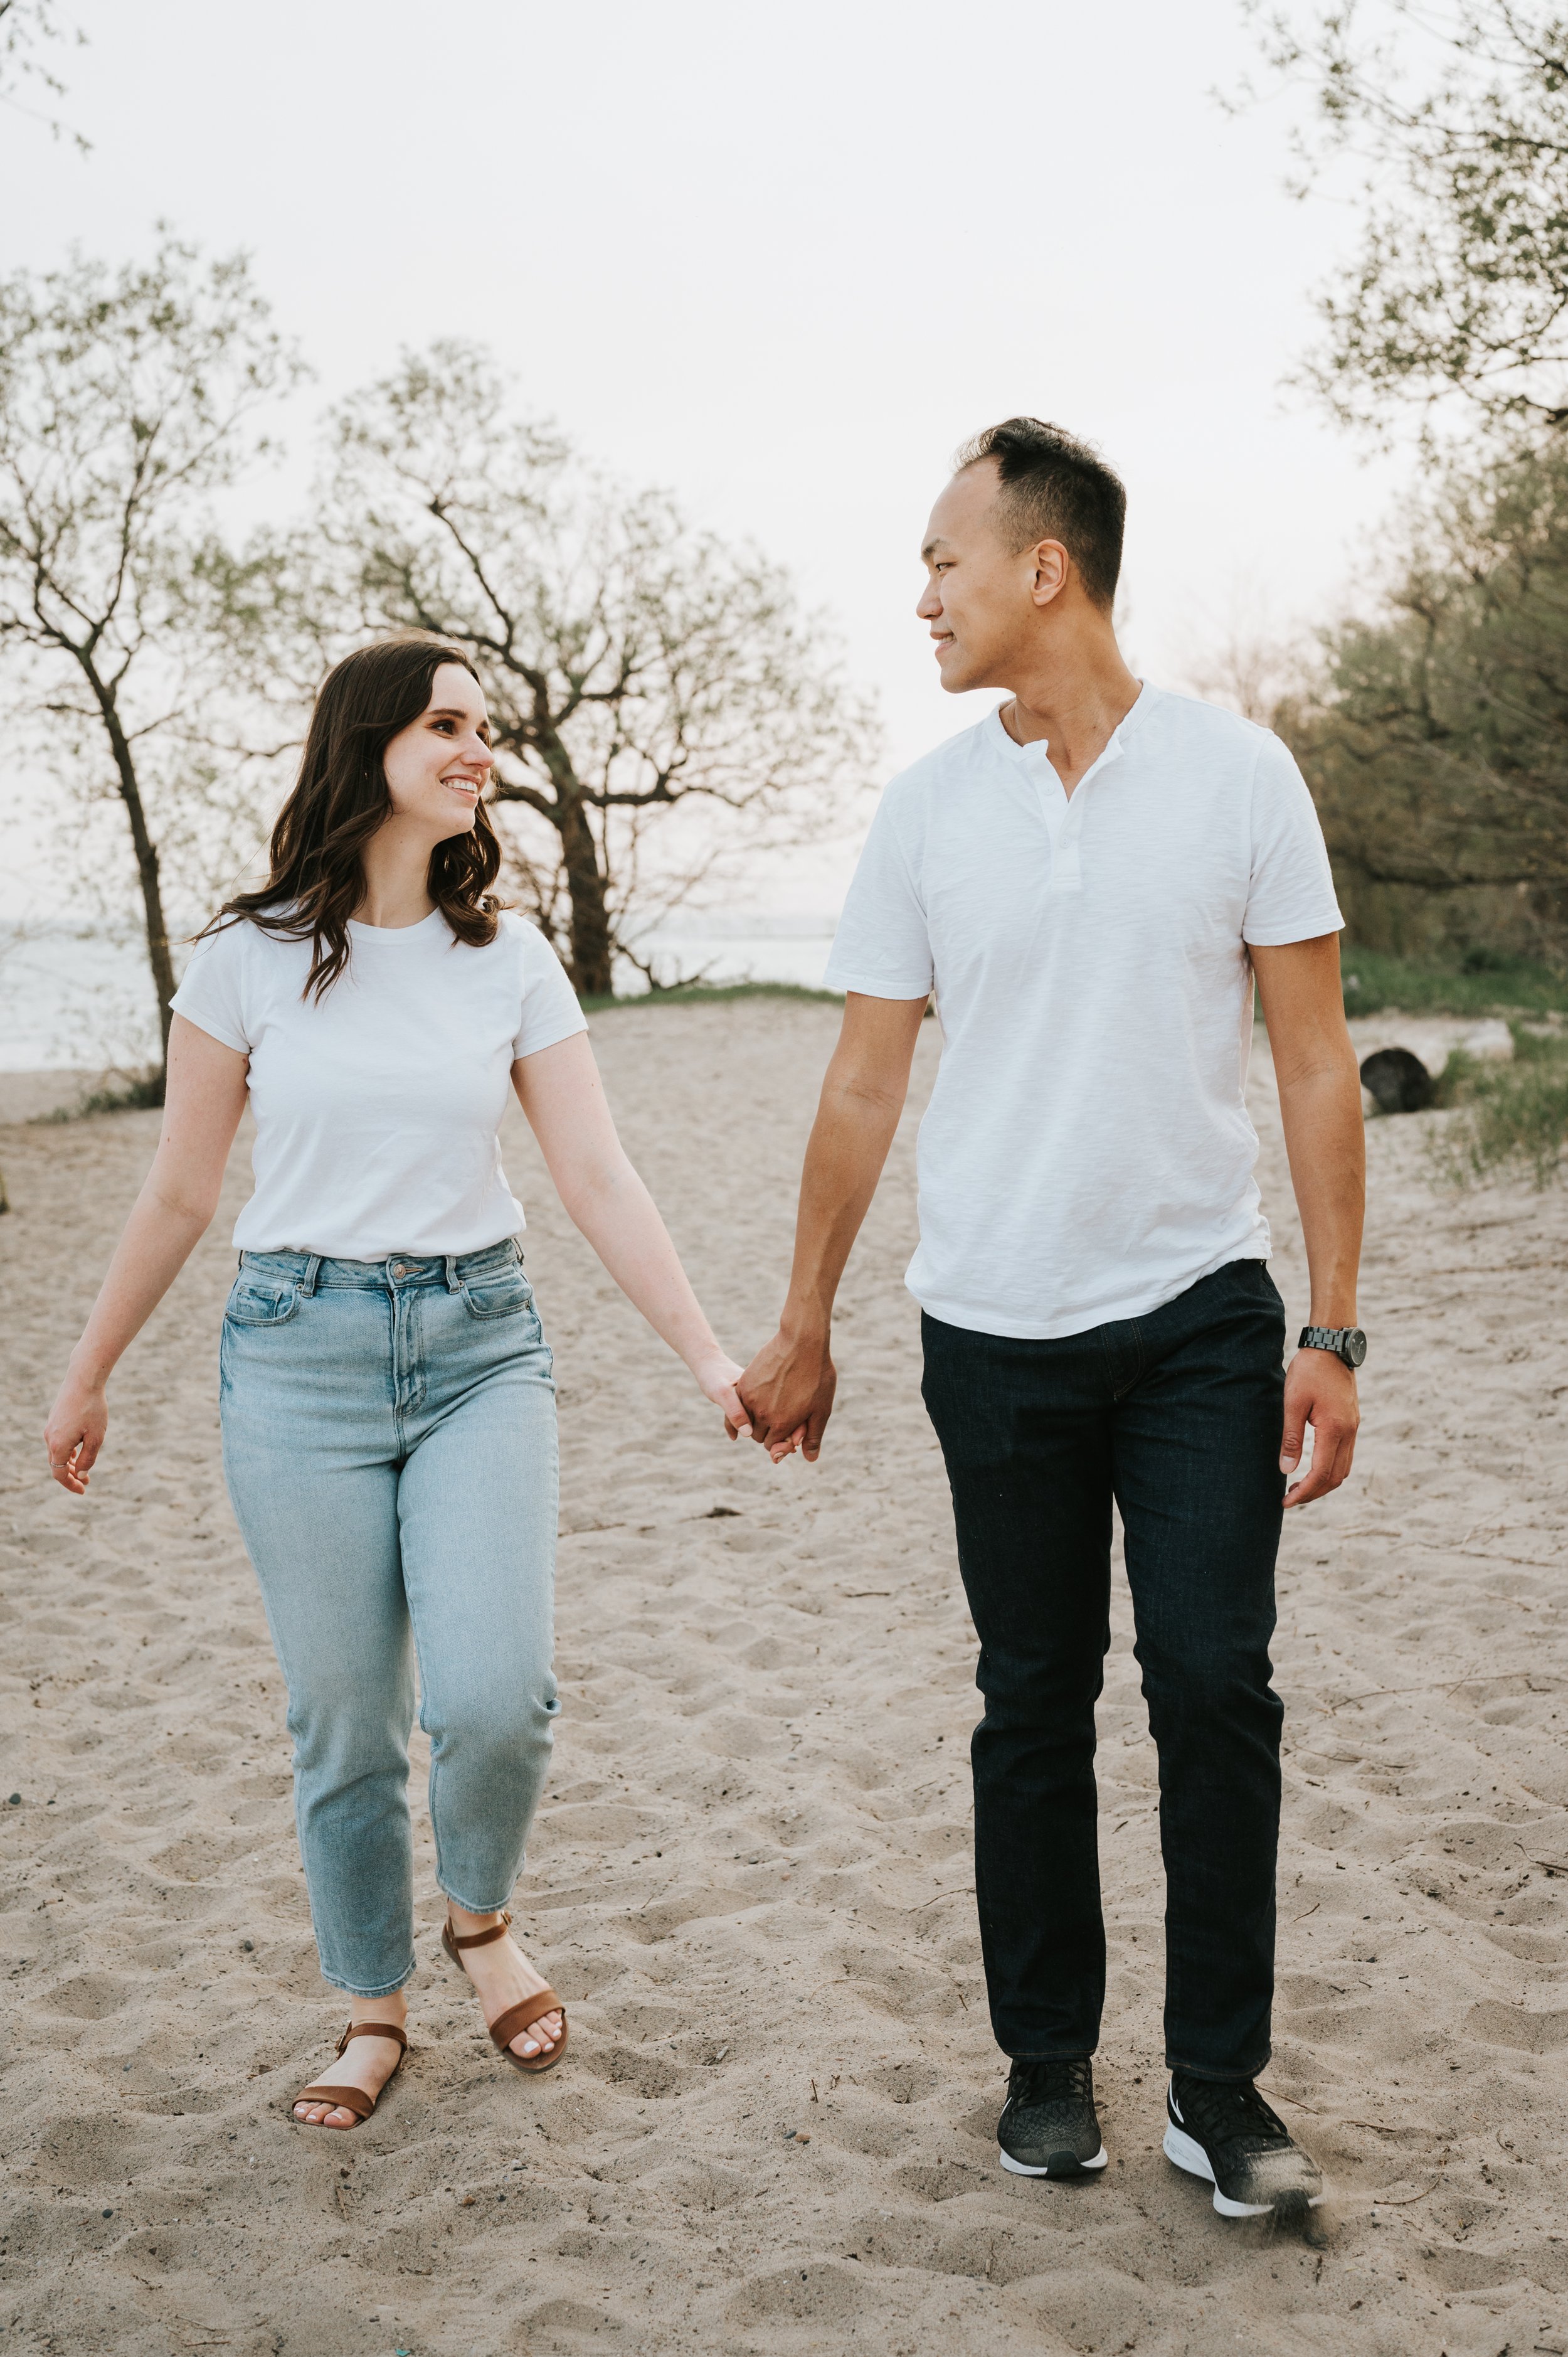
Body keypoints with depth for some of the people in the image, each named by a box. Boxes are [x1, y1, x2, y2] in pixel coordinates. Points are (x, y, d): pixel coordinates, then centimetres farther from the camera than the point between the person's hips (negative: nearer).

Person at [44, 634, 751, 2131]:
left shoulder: (510, 961, 2)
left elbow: (600, 1182, 0)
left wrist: (713, 1360, -7)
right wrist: (87, 1376, 12)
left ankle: (481, 1920, 21)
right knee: (344, 1725, 4)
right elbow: (178, 1196, 7)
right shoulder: (250, 958, -2)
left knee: (494, 1697, -13)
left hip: (480, 1345, 1)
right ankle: (373, 2007, 29)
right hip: (300, 1350, -1)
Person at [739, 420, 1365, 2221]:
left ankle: (1218, 2087, 11)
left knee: (1215, 1688, -4)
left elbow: (1315, 1066, 0)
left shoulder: (1236, 775, -2)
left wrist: (1333, 1332, -5)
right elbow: (864, 1086, 9)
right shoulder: (929, 806, 3)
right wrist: (802, 1329, 11)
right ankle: (1047, 2064, 23)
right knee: (1033, 1708, 8)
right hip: (995, 1330, 2)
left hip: (1200, 1314, -1)